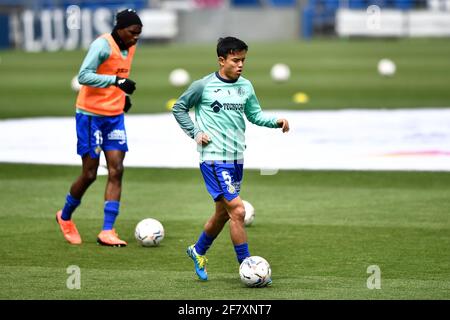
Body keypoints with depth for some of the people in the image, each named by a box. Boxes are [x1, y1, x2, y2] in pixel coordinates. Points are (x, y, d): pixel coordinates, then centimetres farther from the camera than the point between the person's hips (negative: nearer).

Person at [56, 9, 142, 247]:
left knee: (116, 171, -5)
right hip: (91, 115, -7)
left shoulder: (129, 47, 8)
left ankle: (107, 231, -6)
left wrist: (123, 95, 10)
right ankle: (65, 217, 25)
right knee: (90, 174, -1)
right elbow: (84, 76, -26)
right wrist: (116, 81, -32)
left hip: (115, 116, 7)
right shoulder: (103, 45, -18)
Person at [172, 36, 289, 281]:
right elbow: (179, 108, 5)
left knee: (223, 212, 16)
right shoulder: (204, 85, -6)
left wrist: (276, 122, -2)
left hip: (237, 158, 7)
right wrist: (195, 133, -4)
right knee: (237, 210, -14)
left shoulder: (245, 86, 9)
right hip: (214, 158, -7)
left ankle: (198, 251, 40)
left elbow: (255, 115, 15)